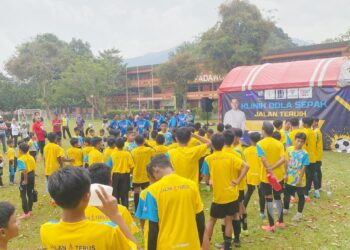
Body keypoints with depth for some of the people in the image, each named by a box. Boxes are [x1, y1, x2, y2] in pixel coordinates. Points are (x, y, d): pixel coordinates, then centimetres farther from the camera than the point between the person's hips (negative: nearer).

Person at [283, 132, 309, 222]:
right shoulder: (289, 149, -4)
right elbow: (287, 163, 3)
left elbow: (303, 168, -13)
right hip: (289, 178, 4)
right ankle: (285, 209, 37)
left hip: (299, 179, -3)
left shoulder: (304, 153, -14)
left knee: (301, 196, 10)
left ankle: (299, 213, 26)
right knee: (287, 194, 17)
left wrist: (300, 179, -14)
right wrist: (285, 174, 0)